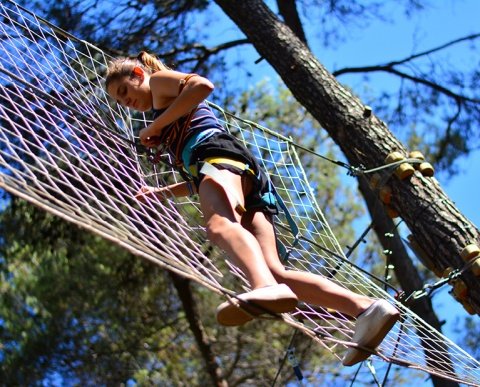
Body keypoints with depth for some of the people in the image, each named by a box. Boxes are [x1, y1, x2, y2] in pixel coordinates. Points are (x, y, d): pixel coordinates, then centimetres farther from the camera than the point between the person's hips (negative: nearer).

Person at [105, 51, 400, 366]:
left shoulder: (159, 81, 21)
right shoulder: (172, 126, 45)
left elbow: (202, 84, -2)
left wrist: (155, 127, 4)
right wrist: (160, 193, 42)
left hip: (218, 153, -8)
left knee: (219, 223, -40)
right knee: (275, 271, -15)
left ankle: (267, 289, -72)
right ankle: (366, 307, -34)